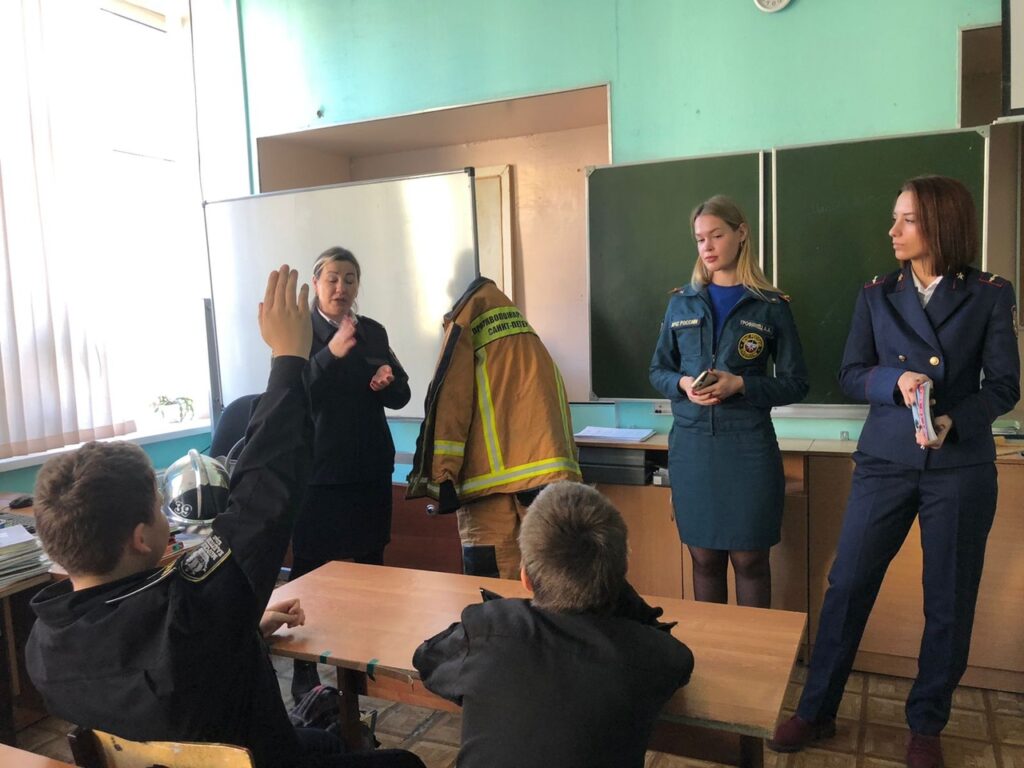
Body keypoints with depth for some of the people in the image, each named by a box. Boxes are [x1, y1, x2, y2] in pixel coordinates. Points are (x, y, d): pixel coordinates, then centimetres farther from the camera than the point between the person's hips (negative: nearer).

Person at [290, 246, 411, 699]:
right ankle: (304, 671, 7)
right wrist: (331, 352, -29)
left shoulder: (373, 331, 10)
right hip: (318, 470, -4)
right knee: (311, 571, -3)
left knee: (371, 566, 11)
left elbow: (401, 396, 12)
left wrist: (389, 379, -10)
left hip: (370, 468, 5)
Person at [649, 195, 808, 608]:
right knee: (704, 557, 10)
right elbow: (658, 371, 12)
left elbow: (795, 383, 1)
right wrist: (683, 384, -10)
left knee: (749, 559, 5)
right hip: (690, 443, 2)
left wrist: (740, 385, -15)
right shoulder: (681, 302, 8)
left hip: (748, 446, -2)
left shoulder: (771, 306, 1)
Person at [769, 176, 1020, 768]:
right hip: (886, 461, 1)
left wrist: (955, 421, -19)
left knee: (949, 601, 8)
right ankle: (817, 711, 20)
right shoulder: (877, 295, 5)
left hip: (960, 466, -1)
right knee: (847, 585, 4)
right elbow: (851, 375, 3)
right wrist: (896, 380, -18)